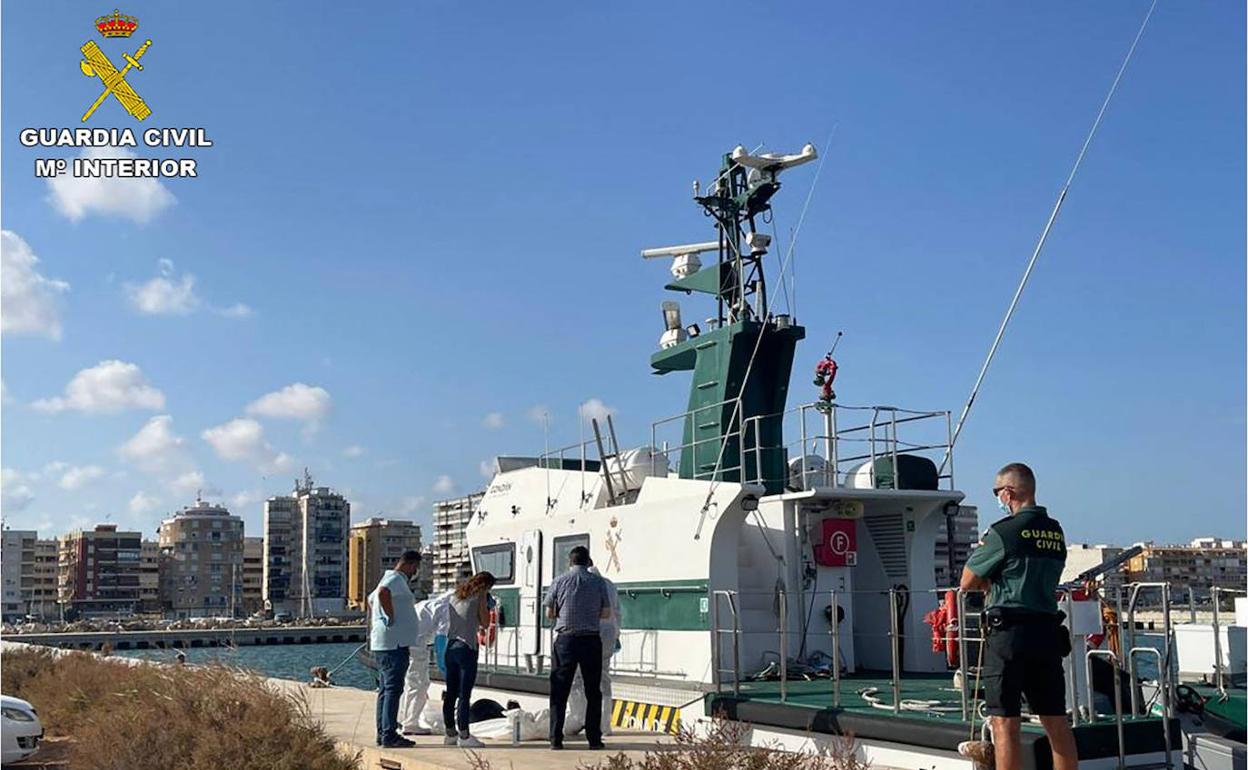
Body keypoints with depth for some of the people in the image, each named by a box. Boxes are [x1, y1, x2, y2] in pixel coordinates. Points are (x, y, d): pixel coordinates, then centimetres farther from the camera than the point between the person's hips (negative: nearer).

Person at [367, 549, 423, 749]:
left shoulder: (390, 579, 22)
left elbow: (370, 601, 36)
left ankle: (382, 733, 16)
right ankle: (389, 735, -11)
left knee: (385, 689, 13)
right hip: (394, 643, -11)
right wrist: (392, 617, -23)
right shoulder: (396, 579, -11)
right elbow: (383, 593, -33)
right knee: (393, 689, -10)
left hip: (382, 644, 11)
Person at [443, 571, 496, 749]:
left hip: (450, 646, 7)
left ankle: (450, 733, 18)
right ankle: (464, 736, -6)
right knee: (464, 694, -6)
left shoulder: (457, 596, 16)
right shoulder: (480, 596, -3)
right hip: (466, 647, -7)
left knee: (451, 694, 11)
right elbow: (485, 624, -3)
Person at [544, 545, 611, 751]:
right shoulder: (598, 582, 1)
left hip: (566, 639, -1)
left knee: (559, 691, 6)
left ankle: (556, 739, 4)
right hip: (591, 640, 1)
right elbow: (606, 613, 6)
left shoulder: (559, 581, -2)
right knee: (593, 692, 10)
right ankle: (594, 739, 9)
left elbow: (549, 614, 3)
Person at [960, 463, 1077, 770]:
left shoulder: (1003, 532, -10)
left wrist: (987, 581, 15)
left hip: (1009, 632, -7)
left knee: (1005, 723, -2)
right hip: (1048, 632, 7)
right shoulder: (1056, 532, 11)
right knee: (1057, 722, 11)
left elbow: (968, 582, -3)